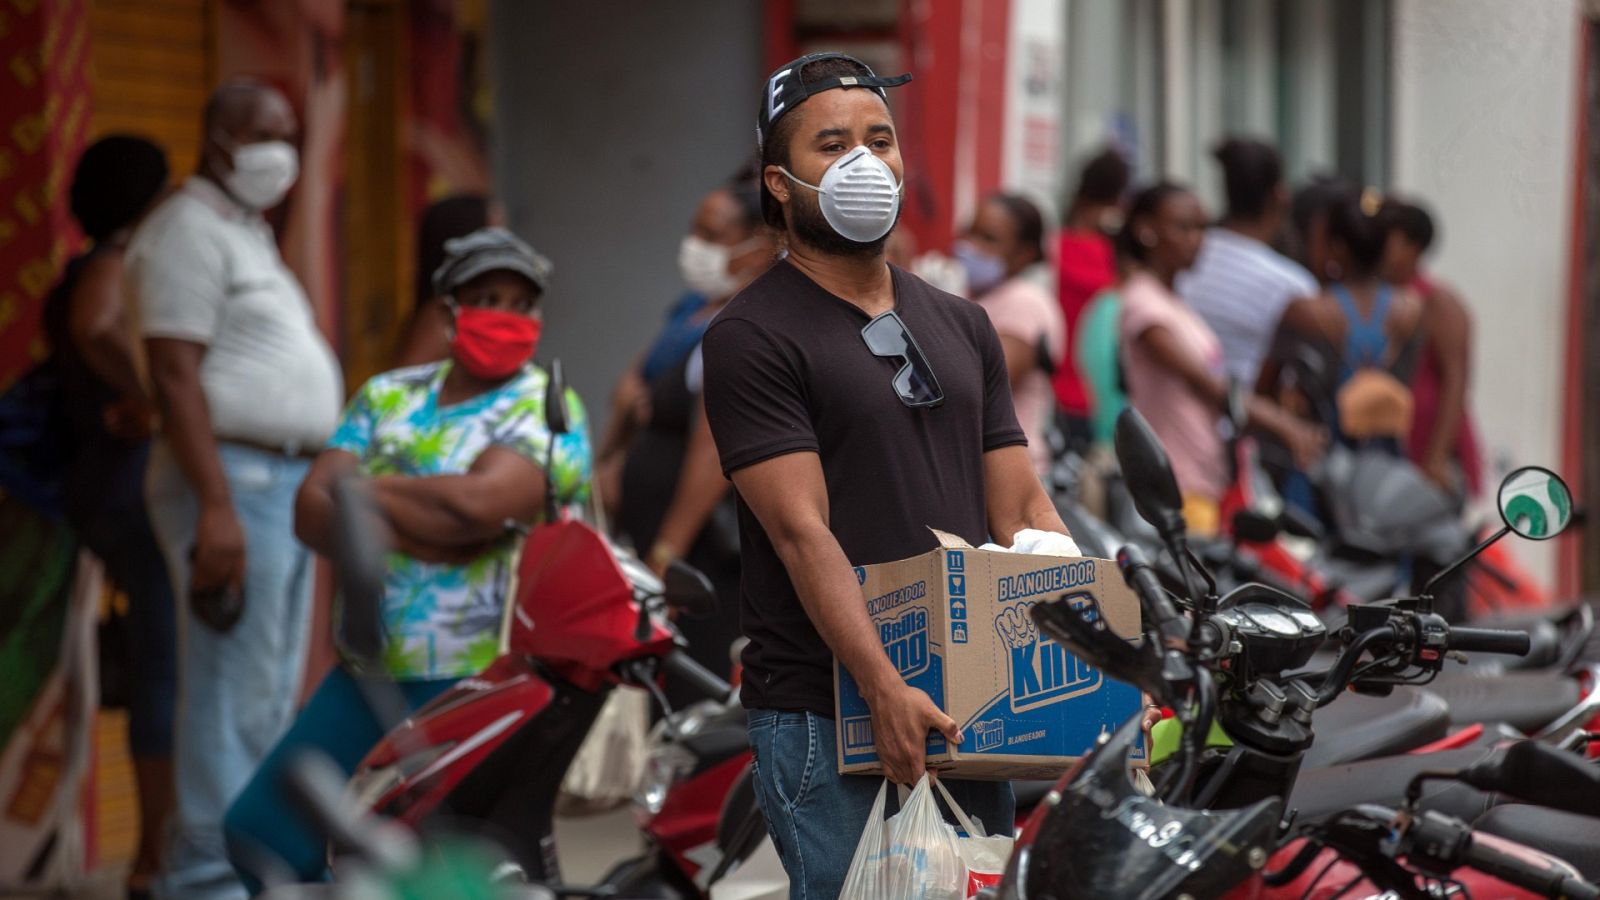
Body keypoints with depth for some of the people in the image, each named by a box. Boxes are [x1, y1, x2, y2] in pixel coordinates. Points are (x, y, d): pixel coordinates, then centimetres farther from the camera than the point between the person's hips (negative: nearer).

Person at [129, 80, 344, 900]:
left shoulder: (249, 235, 22)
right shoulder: (190, 229, -9)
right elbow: (176, 373, -17)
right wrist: (216, 506, -24)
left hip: (288, 484, 10)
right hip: (235, 479, -10)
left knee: (271, 698, 11)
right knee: (234, 694, -11)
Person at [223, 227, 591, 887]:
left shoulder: (548, 410, -3)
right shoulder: (389, 395, 13)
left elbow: (482, 502, -21)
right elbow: (312, 509, 3)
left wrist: (366, 490, -6)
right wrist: (412, 532, -15)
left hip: (480, 683, -6)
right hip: (368, 675, 6)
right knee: (260, 833, 5)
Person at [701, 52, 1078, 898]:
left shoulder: (960, 326, 15)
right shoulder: (752, 336, -6)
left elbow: (1022, 509, 13)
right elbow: (803, 532, -15)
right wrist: (886, 690, -24)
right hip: (825, 719, -6)